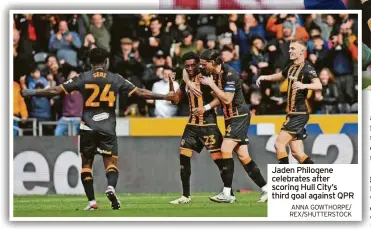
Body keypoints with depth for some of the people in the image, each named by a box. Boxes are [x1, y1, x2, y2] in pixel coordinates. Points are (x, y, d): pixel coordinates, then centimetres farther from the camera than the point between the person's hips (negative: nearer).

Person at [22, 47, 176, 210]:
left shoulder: (83, 78, 2)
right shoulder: (116, 79, 3)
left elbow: (56, 90, 2)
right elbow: (139, 92, 3)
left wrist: (31, 93, 12)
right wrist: (164, 97, 12)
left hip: (88, 128, 0)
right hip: (108, 128, 0)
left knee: (86, 163, 11)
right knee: (111, 163, 0)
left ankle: (92, 201, 2)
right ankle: (111, 187, -31)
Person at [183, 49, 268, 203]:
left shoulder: (230, 75, -20)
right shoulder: (210, 72, 4)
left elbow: (227, 99, -24)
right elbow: (186, 71, 15)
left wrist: (211, 84, -19)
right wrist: (189, 82, -5)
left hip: (239, 115, -9)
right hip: (230, 117, 9)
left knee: (226, 149, -17)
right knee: (243, 156, 5)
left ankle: (227, 194, -17)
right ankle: (266, 189, 8)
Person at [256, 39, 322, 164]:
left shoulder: (307, 68, -13)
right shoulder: (291, 67, 13)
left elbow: (318, 85, -29)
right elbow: (280, 75, 34)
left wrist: (304, 85, -48)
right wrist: (265, 77, 15)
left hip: (299, 114, -9)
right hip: (292, 114, 9)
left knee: (279, 144, -13)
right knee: (297, 153, 6)